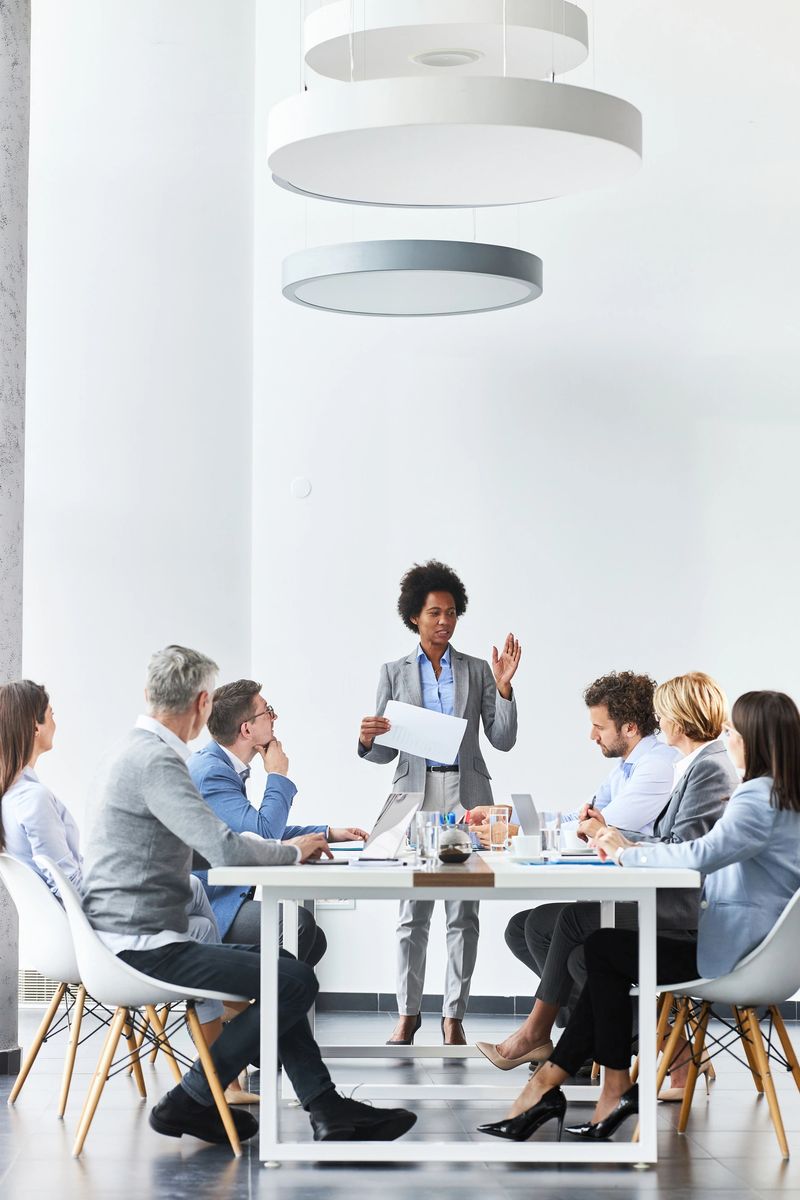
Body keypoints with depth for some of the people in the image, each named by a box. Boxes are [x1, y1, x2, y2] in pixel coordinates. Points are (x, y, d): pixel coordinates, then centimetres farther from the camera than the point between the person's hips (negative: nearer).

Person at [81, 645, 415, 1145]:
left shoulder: (135, 753, 16)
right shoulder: (155, 761, -17)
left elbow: (200, 846, 24)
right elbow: (225, 848, -24)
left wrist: (279, 851, 15)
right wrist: (293, 853, -5)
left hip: (134, 938, 11)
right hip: (144, 947, -11)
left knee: (278, 965, 20)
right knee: (297, 982, -13)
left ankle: (327, 1108, 14)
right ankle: (190, 1101, -3)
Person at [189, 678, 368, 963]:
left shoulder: (223, 766, 16)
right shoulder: (210, 772, -17)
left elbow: (260, 833, 27)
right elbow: (263, 834, -24)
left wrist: (328, 833, 20)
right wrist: (278, 775, -8)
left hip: (220, 899, 11)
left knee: (313, 939, 5)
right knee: (297, 923, -27)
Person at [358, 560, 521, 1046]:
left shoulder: (477, 671, 8)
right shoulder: (395, 673, 8)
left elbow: (503, 739, 2)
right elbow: (385, 752, 7)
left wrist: (504, 686, -9)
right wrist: (368, 739, -16)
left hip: (467, 796, 0)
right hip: (416, 795, 0)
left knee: (464, 912, 0)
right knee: (413, 912, 0)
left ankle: (454, 1017, 7)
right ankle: (408, 1014, 11)